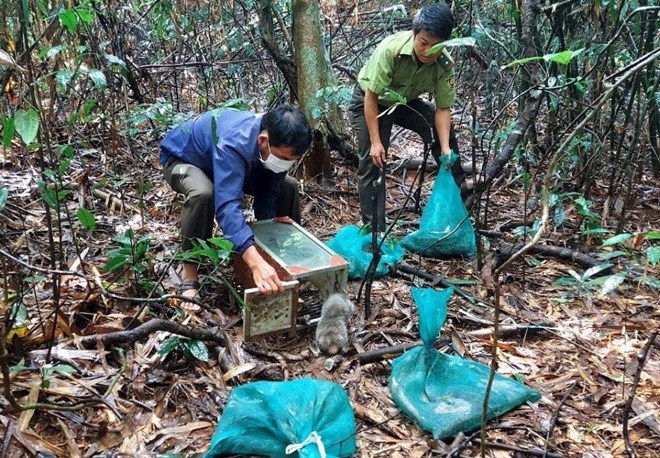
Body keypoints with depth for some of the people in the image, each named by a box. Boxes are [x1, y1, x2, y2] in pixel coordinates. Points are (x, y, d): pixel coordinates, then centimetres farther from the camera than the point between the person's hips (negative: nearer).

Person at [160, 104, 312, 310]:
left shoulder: (277, 146, -22)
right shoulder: (233, 144, -44)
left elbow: (267, 197, -14)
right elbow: (227, 205, -55)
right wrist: (256, 262, -66)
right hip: (181, 157, -6)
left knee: (288, 187, -3)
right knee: (202, 194, -40)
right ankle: (189, 275, -22)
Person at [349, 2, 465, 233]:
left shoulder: (445, 64, -24)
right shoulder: (390, 50, -36)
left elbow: (443, 108, -17)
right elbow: (371, 97, -28)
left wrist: (445, 147, -30)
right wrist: (375, 142, -27)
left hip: (406, 101, 4)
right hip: (369, 101, -4)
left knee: (444, 134, -10)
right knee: (373, 161, -11)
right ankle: (374, 229, -4)